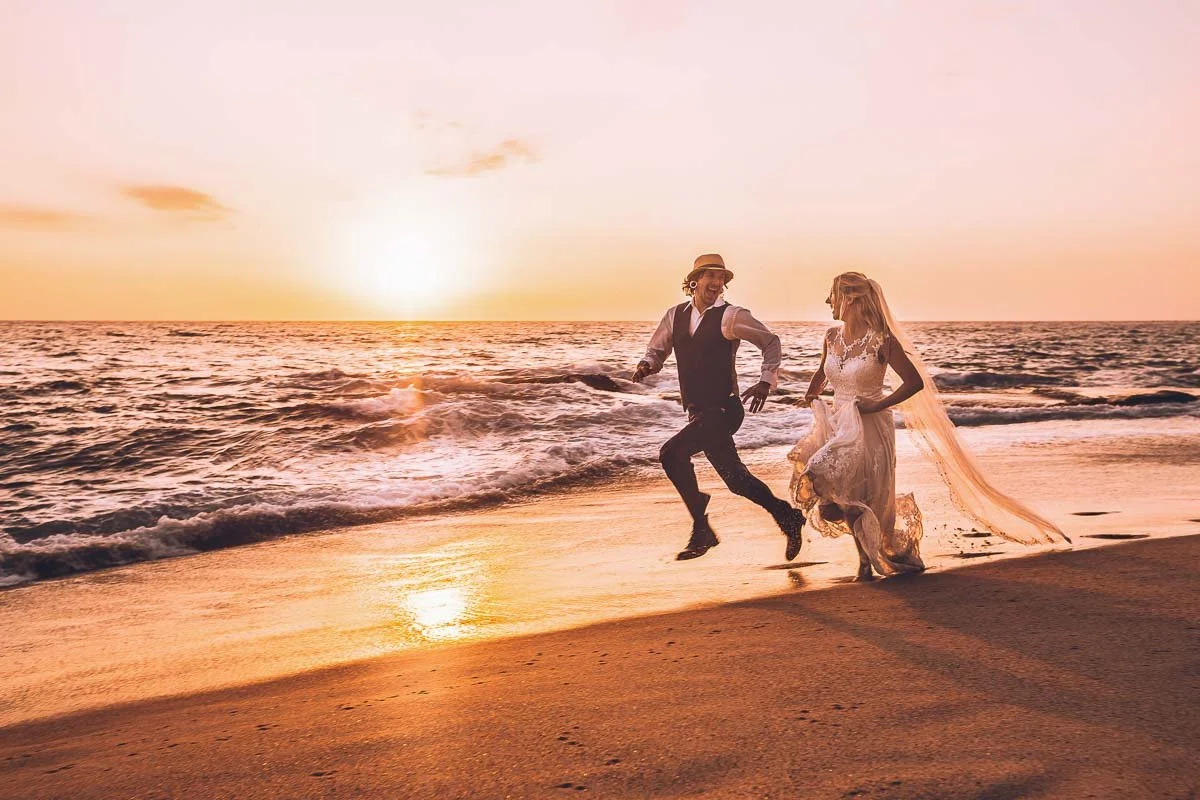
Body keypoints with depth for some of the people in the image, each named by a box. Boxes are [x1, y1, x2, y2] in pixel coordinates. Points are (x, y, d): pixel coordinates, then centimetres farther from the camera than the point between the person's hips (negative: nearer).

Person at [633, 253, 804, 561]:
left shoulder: (730, 316, -6)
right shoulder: (675, 315, 10)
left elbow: (771, 341, 1)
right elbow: (657, 351, 18)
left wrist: (766, 381, -10)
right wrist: (646, 365, -5)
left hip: (723, 409, -7)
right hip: (699, 412, 7)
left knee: (672, 453, -22)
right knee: (735, 478, 11)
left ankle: (701, 529, -9)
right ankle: (786, 516, 30)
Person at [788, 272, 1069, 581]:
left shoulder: (881, 340, -16)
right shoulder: (832, 336, 3)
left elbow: (915, 382, -14)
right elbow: (822, 373, 24)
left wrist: (875, 407, -16)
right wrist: (811, 395, 10)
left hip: (870, 428, -6)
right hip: (836, 425, 6)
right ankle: (866, 557, 22)